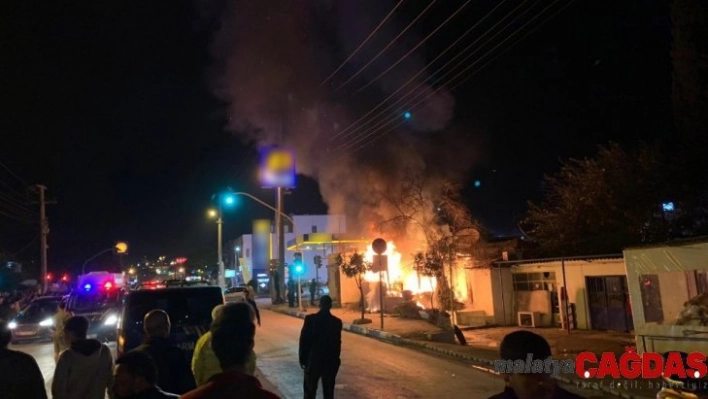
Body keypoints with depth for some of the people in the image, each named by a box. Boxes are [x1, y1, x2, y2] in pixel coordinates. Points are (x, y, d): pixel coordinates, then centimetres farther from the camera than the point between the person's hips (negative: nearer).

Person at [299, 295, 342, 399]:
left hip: (313, 360, -1)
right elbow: (337, 343, 2)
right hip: (331, 361, 2)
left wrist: (302, 359, 1)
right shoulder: (337, 322, -4)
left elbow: (304, 340, -8)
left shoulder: (310, 319, -10)